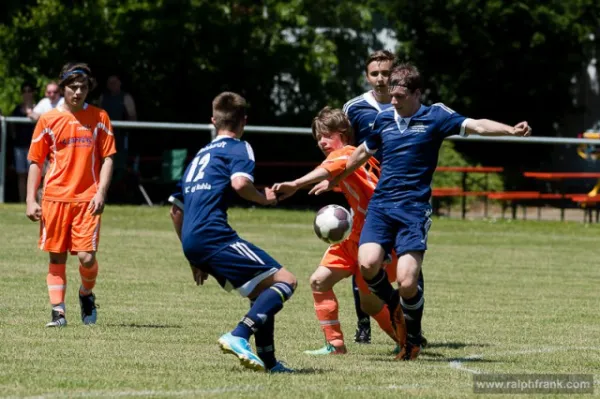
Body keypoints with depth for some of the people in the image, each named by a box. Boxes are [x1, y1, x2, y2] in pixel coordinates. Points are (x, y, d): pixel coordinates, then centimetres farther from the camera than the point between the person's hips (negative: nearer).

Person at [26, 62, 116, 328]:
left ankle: (86, 294, 19)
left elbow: (107, 157, 5)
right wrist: (31, 200, -2)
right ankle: (58, 311, 8)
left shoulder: (99, 118, 5)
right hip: (55, 197, 1)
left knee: (87, 256, -9)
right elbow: (35, 162, 6)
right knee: (57, 257, 2)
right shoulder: (49, 120, 4)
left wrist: (101, 192, -8)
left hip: (87, 199, -1)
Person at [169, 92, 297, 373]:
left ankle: (268, 361, 12)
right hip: (213, 235, -8)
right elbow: (239, 183, -19)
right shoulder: (239, 148, 4)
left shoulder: (201, 155, 28)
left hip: (192, 242, 8)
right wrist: (264, 199, 2)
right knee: (285, 281, -8)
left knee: (263, 293, 18)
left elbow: (176, 211, 28)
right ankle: (238, 336, -25)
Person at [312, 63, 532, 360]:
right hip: (380, 205, 4)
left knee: (407, 282, -15)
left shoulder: (434, 117, -1)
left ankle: (412, 339, 13)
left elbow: (476, 126, -13)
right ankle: (395, 306, 13)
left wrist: (511, 130, -30)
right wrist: (335, 180, 43)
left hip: (414, 209, -4)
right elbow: (363, 152, 30)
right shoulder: (383, 119, 12)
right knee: (368, 263, -20)